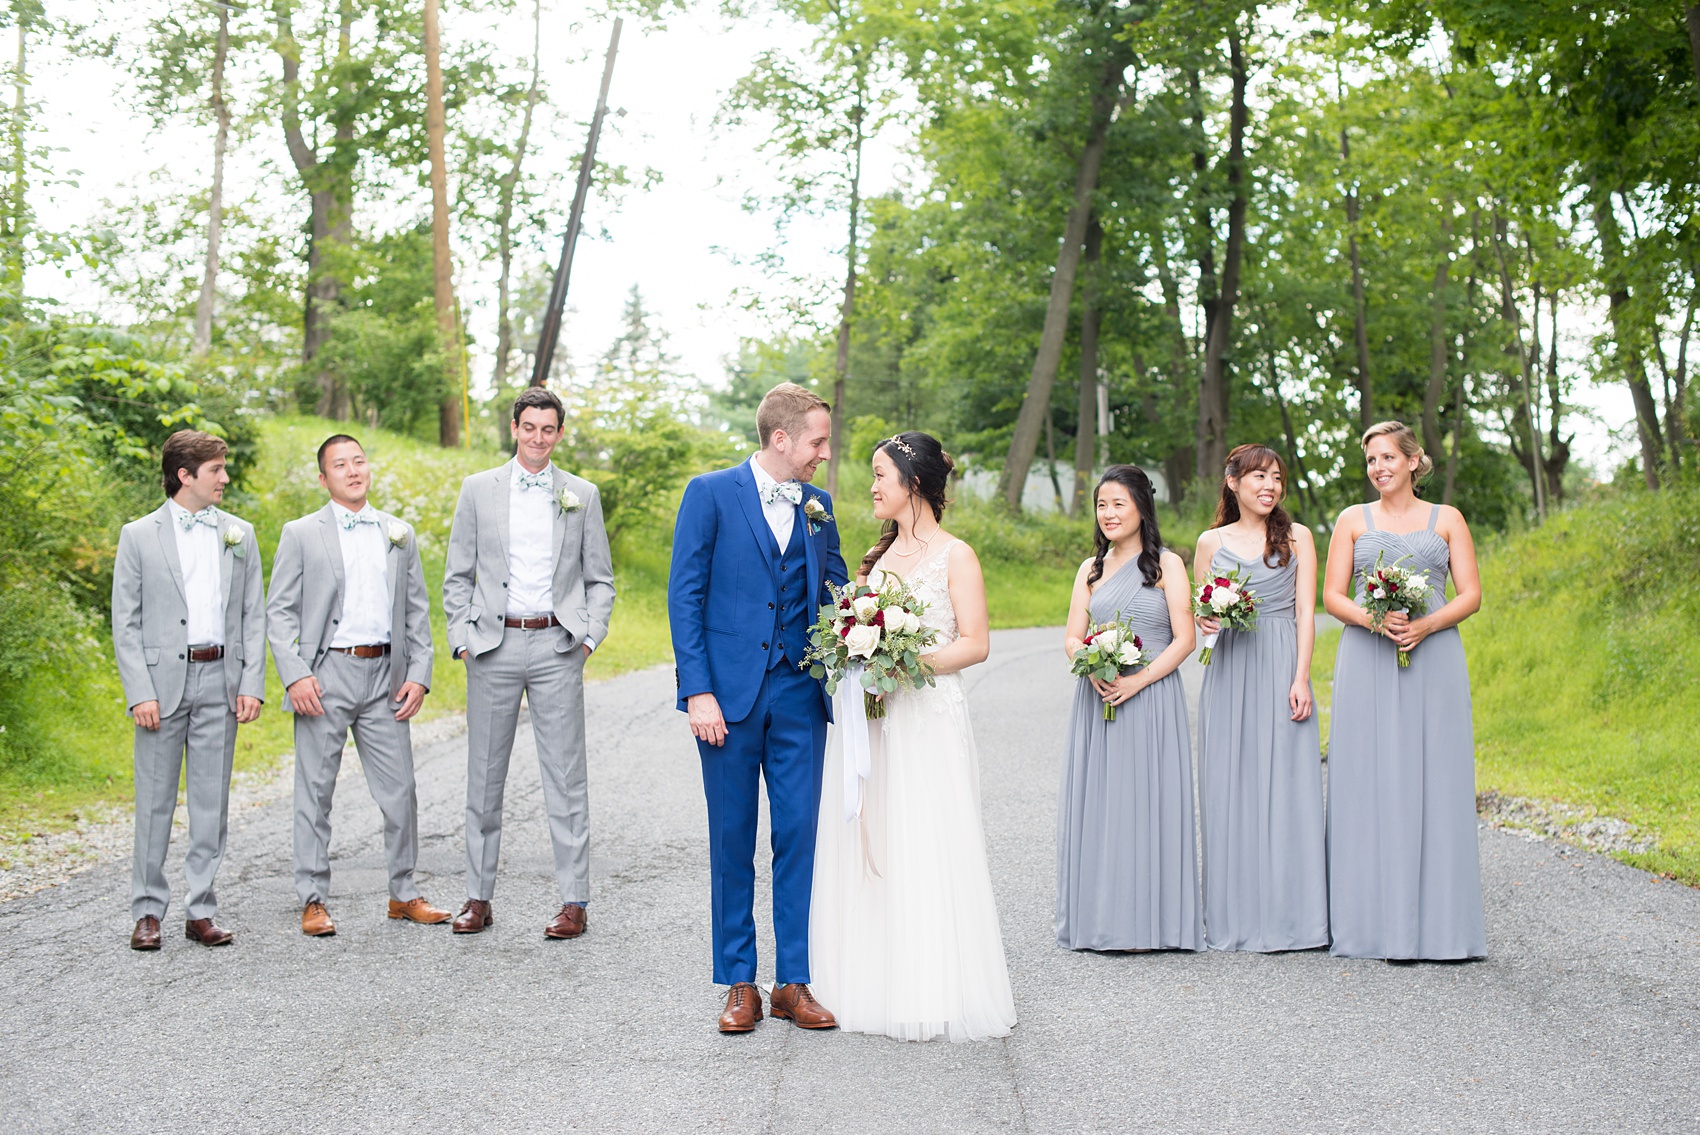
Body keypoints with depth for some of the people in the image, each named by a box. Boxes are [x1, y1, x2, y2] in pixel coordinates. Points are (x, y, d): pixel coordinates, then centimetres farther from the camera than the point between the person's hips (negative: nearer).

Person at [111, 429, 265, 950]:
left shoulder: (239, 534, 11)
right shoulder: (139, 535, 2)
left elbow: (254, 616, 10)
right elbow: (125, 622, -1)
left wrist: (252, 683, 0)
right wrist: (139, 692, -10)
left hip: (220, 682, 3)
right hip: (162, 681, -2)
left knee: (212, 802, 5)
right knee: (155, 800, 2)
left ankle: (201, 912, 12)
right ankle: (148, 911, 10)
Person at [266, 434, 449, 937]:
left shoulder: (399, 534, 13)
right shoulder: (301, 534, 3)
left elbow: (417, 611, 14)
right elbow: (279, 612, 0)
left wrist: (419, 675, 4)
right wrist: (295, 675, -12)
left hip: (384, 677, 3)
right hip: (325, 675, -3)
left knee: (400, 790, 4)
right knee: (315, 791, 1)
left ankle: (404, 894, 16)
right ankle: (314, 901, 9)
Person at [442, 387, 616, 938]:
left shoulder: (582, 495, 8)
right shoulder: (478, 489, 7)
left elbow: (600, 580, 11)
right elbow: (457, 576, 9)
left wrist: (589, 635, -3)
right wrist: (461, 638, -1)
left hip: (556, 647, -1)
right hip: (493, 646, 1)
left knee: (565, 777, -1)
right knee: (484, 775, 6)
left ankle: (574, 901, 4)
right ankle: (478, 898, 15)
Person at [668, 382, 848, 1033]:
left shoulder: (817, 505, 10)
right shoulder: (711, 493, -3)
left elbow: (836, 590, 16)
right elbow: (684, 594, -6)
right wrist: (699, 691, -13)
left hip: (799, 693, 3)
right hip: (729, 691, -3)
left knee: (798, 837, 3)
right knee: (732, 840, 5)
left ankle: (793, 982, 12)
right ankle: (739, 984, 14)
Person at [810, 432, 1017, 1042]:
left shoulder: (955, 556, -3)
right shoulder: (879, 554, 16)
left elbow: (975, 643, -9)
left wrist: (910, 661, -21)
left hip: (927, 719, -6)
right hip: (869, 716, 6)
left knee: (926, 851, -5)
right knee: (868, 849, 5)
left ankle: (938, 993, 4)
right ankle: (877, 986, 13)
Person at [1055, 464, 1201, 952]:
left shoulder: (1166, 564, 1)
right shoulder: (1090, 569, 14)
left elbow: (1183, 639, -4)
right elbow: (1072, 639, 10)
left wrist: (1138, 679, -16)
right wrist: (1094, 670, -12)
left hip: (1152, 698, -4)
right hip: (1098, 700, 4)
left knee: (1147, 799, -4)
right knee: (1097, 801, 2)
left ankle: (1149, 921, 2)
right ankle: (1100, 919, 8)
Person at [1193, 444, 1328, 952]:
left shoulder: (1297, 537, 6)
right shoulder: (1211, 542, 11)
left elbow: (1305, 614, 1)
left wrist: (1301, 678, -9)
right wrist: (1205, 620, -8)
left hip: (1281, 669, -2)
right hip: (1229, 672, 2)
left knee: (1284, 785, -4)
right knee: (1230, 788, 1)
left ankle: (1286, 915, 2)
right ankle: (1234, 916, 7)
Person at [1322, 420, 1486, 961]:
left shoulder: (1446, 519, 11)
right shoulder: (1354, 520, 12)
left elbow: (1471, 594, 4)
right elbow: (1332, 595, 5)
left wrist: (1426, 625, -13)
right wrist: (1374, 619, -14)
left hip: (1433, 658, 0)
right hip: (1367, 663, 0)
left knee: (1433, 783, -3)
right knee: (1370, 784, -4)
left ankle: (1436, 923, 1)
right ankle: (1379, 922, -2)